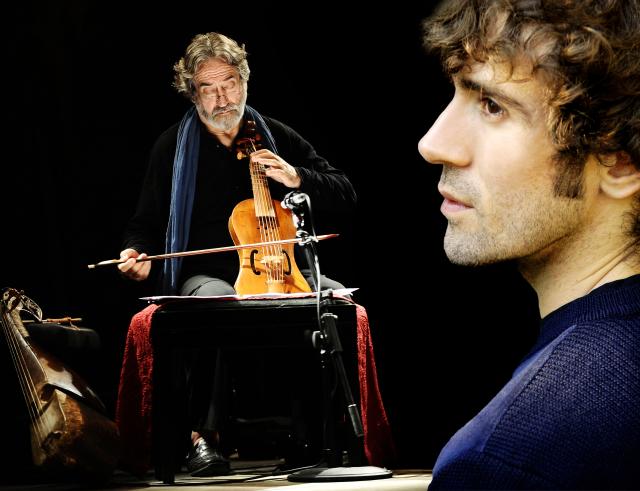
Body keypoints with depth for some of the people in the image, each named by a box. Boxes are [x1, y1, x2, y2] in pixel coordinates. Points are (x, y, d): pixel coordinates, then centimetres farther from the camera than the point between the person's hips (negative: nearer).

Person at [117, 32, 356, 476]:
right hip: (208, 275, -2)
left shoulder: (277, 137, 13)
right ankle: (204, 434, -31)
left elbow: (345, 196, 12)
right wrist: (141, 255, -7)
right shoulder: (174, 147, 9)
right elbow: (148, 224, 16)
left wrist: (296, 178, -6)